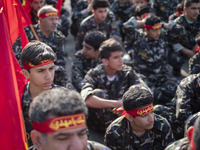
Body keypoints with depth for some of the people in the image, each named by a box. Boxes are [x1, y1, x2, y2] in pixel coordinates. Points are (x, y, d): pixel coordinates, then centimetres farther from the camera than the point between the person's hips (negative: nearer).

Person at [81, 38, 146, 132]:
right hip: (98, 123, -1)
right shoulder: (94, 74, -13)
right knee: (97, 93, -29)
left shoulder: (127, 72, -5)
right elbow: (86, 99, -31)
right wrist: (116, 104, -35)